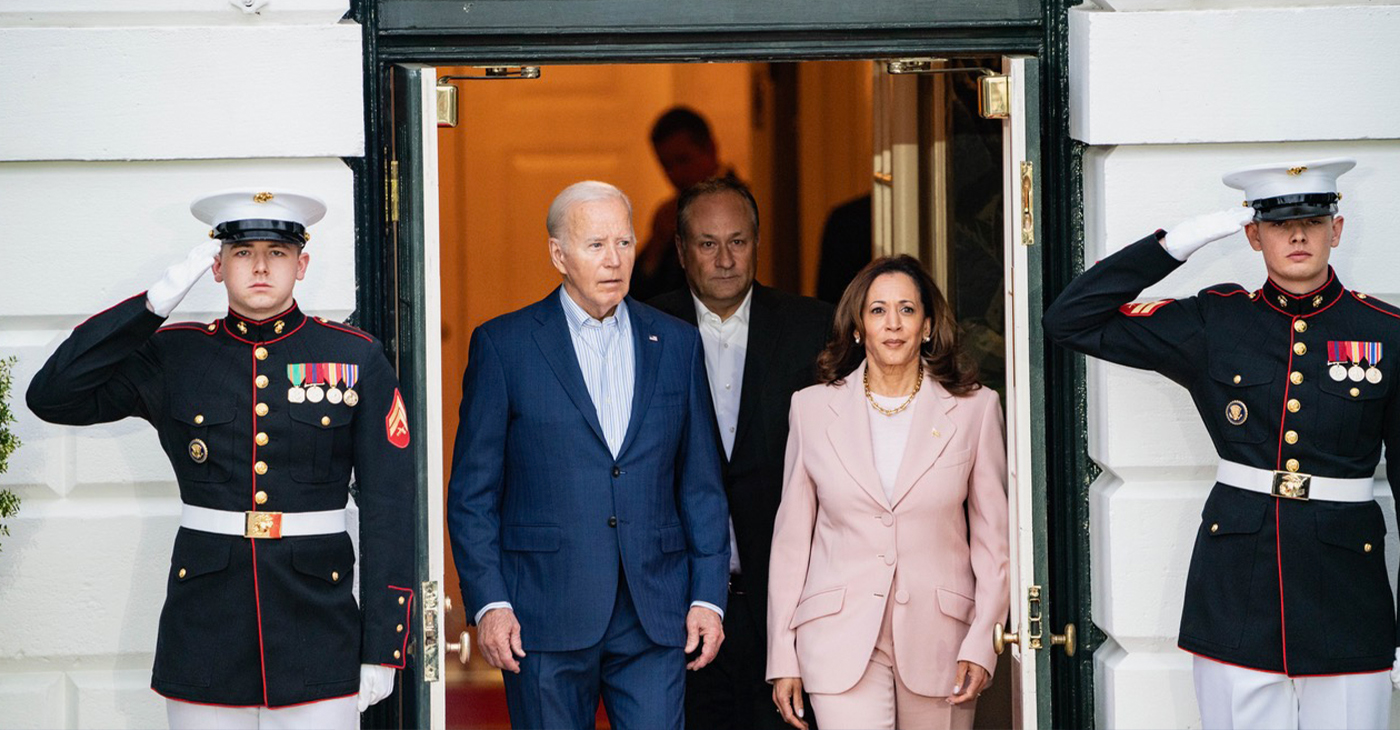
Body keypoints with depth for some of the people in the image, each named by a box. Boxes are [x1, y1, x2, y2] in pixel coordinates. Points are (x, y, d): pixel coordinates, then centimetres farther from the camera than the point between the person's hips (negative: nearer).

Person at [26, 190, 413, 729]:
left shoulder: (357, 359, 3)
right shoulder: (171, 356, 6)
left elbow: (388, 507, 1)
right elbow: (50, 396, -6)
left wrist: (382, 647, -4)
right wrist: (158, 300, -9)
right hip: (204, 640, 1)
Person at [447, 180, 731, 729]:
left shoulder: (676, 344, 11)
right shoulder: (503, 345, 2)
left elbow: (701, 485, 12)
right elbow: (472, 493, 1)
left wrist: (708, 596, 4)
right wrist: (488, 602, -7)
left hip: (655, 619, 2)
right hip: (546, 617, -2)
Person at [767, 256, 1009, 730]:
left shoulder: (974, 408, 4)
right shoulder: (814, 408, 6)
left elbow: (993, 536, 6)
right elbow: (791, 538, 9)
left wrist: (982, 642, -3)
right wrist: (783, 657, 6)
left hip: (939, 637, 1)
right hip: (841, 639, -1)